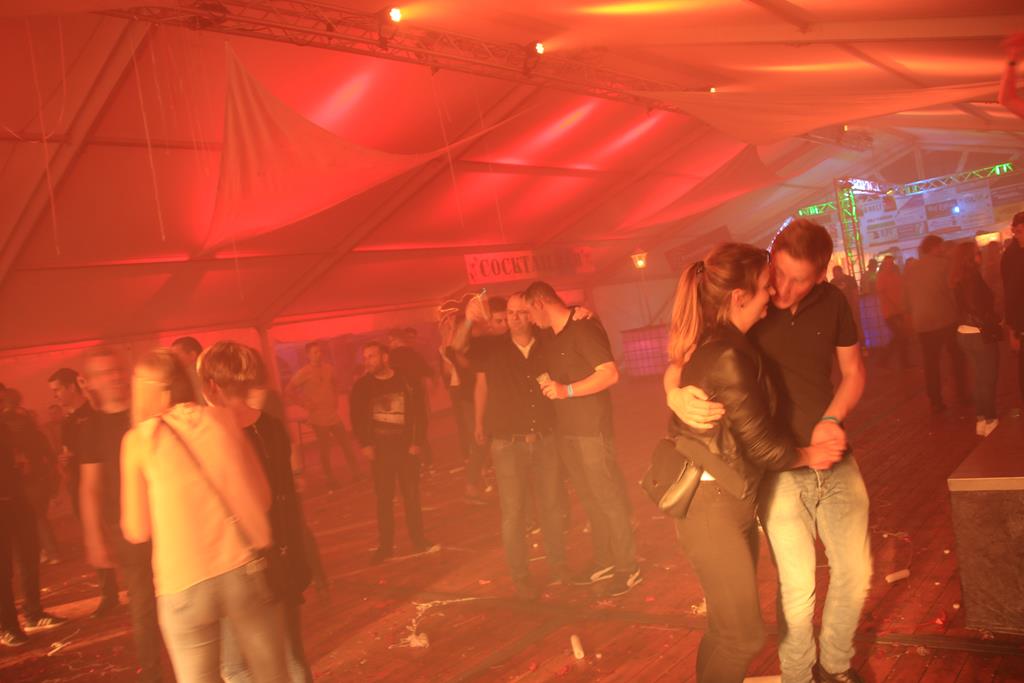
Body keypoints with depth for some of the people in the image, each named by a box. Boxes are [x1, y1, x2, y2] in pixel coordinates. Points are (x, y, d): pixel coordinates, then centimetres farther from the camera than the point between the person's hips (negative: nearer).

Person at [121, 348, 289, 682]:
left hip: (184, 584, -2)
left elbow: (137, 531, 6)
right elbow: (262, 497, 11)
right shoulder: (221, 418, 6)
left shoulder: (139, 439, 1)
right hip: (245, 569, 2)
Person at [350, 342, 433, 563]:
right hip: (380, 450, 0)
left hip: (407, 447, 0)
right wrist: (365, 444, -6)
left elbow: (418, 412, 0)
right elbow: (357, 418, 3)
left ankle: (418, 540, 19)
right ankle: (385, 545, 13)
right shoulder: (362, 386, 1)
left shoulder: (405, 381, -1)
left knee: (412, 495, 5)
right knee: (384, 498, 4)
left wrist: (416, 442, -6)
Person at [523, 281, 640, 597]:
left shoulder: (584, 329, -13)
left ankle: (628, 567, 12)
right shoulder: (552, 338, 13)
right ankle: (604, 562, 27)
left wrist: (567, 390, -26)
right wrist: (547, 384, 6)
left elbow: (610, 374, -21)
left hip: (592, 430, -8)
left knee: (609, 499, 0)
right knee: (590, 500, 15)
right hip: (566, 431, 8)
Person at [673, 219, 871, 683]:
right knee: (798, 585, -3)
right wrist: (677, 397, -32)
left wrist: (833, 418, -9)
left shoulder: (832, 304, -3)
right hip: (776, 467, -4)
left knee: (856, 574, 10)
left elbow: (853, 373, 10)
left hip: (833, 458, 4)